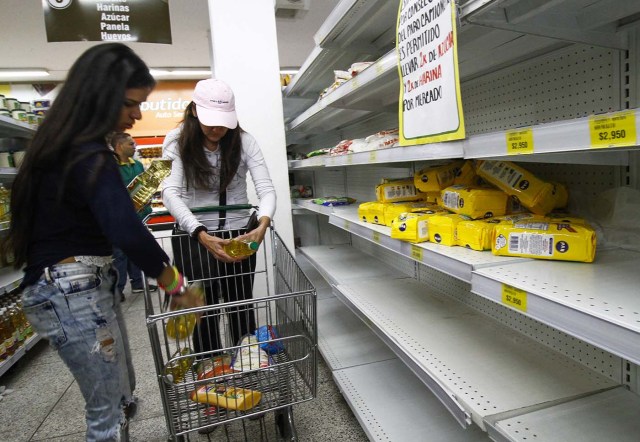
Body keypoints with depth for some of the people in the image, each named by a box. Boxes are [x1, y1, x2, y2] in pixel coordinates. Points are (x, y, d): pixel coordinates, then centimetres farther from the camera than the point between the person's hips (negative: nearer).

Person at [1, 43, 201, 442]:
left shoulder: (69, 145, 11)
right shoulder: (87, 156, -21)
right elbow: (128, 233, -31)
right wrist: (177, 285, -20)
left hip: (91, 282, 10)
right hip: (73, 291, -10)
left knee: (123, 392, 20)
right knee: (109, 408, 3)